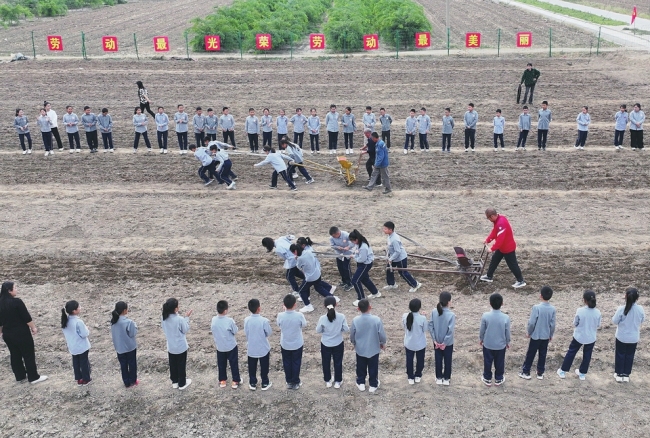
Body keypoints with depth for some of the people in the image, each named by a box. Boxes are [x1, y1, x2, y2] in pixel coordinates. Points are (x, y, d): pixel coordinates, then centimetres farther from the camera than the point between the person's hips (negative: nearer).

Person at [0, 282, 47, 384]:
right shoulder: (17, 302, -21)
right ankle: (33, 377, 11)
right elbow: (27, 317, -17)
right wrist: (33, 327, -5)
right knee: (29, 355, 4)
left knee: (15, 355, 17)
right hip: (21, 333, -7)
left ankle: (20, 377, 25)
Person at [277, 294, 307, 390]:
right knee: (296, 363, 18)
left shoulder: (280, 315, -22)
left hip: (285, 344, 1)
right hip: (297, 344, -1)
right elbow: (304, 325, -6)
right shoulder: (299, 315, -25)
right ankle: (296, 382, 29)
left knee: (287, 363, 20)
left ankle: (289, 382, 33)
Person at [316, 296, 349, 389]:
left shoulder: (322, 318, -23)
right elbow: (346, 329, -11)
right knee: (338, 362, 19)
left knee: (326, 363, 20)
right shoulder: (341, 316, -21)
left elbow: (318, 330, -10)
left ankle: (328, 381, 35)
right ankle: (337, 381, 32)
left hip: (325, 344, 0)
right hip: (338, 344, 1)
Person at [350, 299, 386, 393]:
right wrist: (383, 343, 7)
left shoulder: (355, 320, -21)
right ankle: (373, 385, 34)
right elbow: (382, 334, -13)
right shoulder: (376, 319, -25)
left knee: (361, 367, 22)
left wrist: (354, 343, 15)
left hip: (360, 349, 1)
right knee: (373, 367, 19)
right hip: (374, 349, -1)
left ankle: (361, 383, 38)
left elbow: (352, 335, -6)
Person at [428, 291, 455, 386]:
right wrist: (445, 343, -14)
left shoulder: (434, 312, -15)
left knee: (438, 360, 20)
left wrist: (435, 340, -4)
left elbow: (430, 326, -10)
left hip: (437, 342, 3)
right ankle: (446, 379, 33)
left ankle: (439, 378, 35)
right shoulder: (451, 315, -26)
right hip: (448, 343, -3)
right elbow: (450, 331, -25)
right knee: (447, 361, 18)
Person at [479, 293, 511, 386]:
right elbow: (507, 332, -8)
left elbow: (482, 330, -8)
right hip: (501, 345, 0)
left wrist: (481, 339, 11)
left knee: (487, 362, 19)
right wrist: (508, 342, 11)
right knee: (499, 362, 20)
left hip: (487, 344, 0)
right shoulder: (506, 317, -21)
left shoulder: (485, 316, -21)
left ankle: (487, 379, 34)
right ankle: (498, 379, 36)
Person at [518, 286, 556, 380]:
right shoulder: (552, 309, -9)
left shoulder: (536, 307, -22)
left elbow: (531, 322, -19)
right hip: (546, 336, 4)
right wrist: (551, 335, 13)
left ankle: (526, 372, 18)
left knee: (530, 354, 10)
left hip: (535, 335, -3)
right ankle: (540, 373, 25)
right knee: (543, 355, 16)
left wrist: (528, 332, -3)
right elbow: (552, 324, -2)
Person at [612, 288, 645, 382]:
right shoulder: (640, 309, -14)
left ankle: (619, 374, 25)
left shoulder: (621, 309, -24)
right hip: (634, 337, 2)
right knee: (630, 355, 18)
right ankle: (626, 375, 28)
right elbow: (642, 320, 4)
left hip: (622, 337, -2)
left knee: (620, 354, 15)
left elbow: (615, 321, -13)